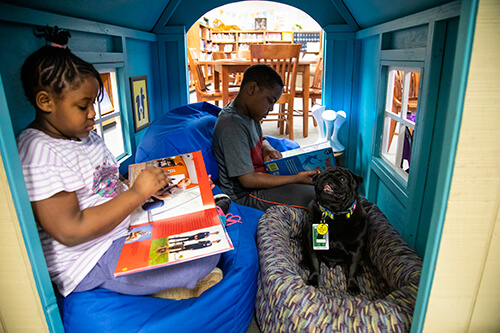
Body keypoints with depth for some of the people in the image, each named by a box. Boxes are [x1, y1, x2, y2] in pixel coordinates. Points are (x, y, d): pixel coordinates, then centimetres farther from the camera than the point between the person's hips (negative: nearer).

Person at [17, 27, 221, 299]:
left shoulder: (85, 135, 9)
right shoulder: (37, 154, -20)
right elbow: (70, 231, -24)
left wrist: (148, 187, -3)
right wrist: (137, 193, -24)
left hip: (126, 226, 10)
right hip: (92, 263, -9)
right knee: (207, 255, -20)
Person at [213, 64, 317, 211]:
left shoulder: (248, 113, 3)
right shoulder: (232, 125, -27)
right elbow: (247, 180, -28)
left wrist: (267, 149, -4)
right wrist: (296, 179, -24)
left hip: (261, 174, 10)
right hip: (245, 193, -10)